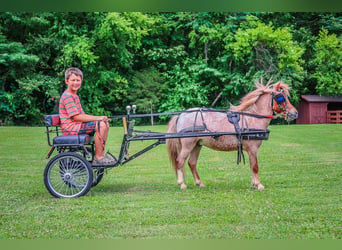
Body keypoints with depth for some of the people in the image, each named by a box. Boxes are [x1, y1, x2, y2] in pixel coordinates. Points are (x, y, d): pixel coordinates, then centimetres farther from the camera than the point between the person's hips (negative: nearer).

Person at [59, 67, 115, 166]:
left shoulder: (75, 96, 20)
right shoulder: (67, 96, -13)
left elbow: (82, 115, 15)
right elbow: (76, 117, -20)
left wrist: (101, 118, 1)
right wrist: (97, 118, -19)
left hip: (78, 125, 10)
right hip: (70, 128, -10)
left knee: (105, 123, 6)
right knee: (101, 125, -23)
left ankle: (101, 153, 9)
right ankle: (98, 157, -17)